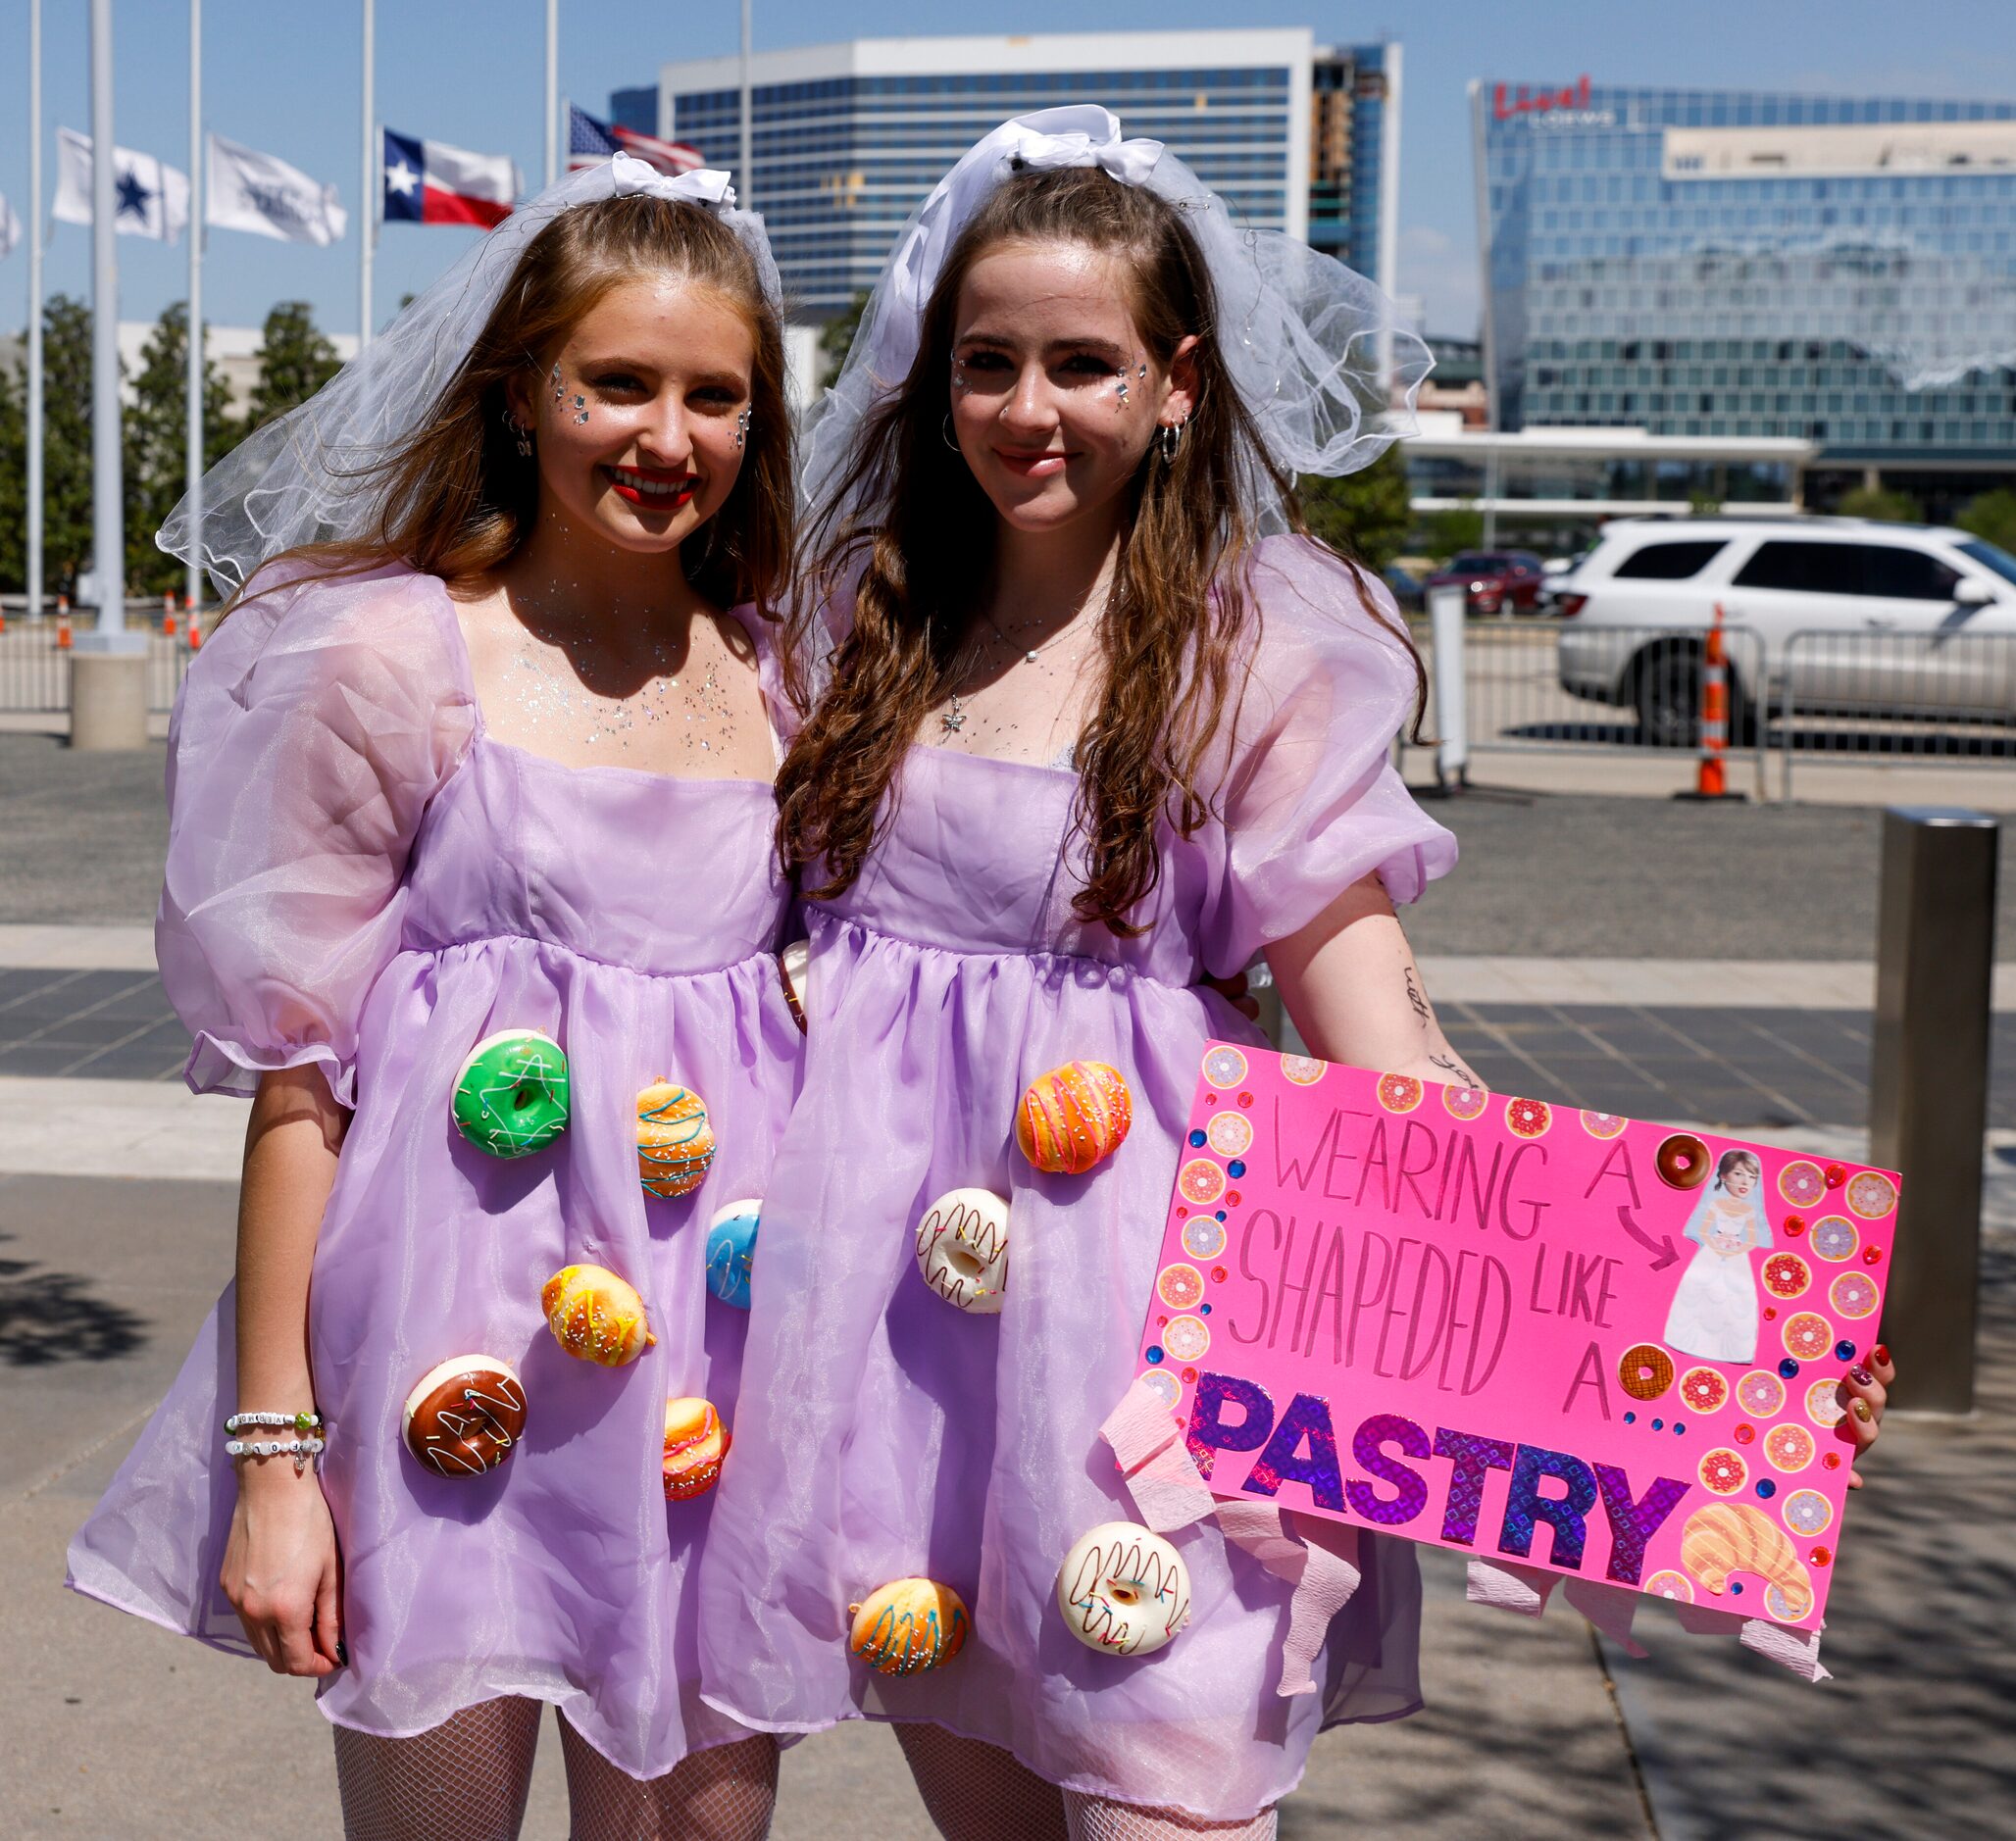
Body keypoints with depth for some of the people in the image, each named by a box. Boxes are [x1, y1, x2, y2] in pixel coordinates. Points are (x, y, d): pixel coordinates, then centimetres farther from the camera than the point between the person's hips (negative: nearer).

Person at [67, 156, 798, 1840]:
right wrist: (271, 1447, -7)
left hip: (725, 1339, 4)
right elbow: (298, 1069, -4)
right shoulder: (394, 659, -4)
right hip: (456, 1338, -3)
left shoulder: (786, 675, 9)